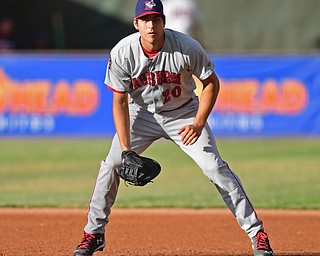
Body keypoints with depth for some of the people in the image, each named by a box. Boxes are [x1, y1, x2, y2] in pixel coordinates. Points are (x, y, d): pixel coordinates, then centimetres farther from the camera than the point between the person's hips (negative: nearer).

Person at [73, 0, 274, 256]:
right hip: (143, 113, 2)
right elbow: (120, 102, -15)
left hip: (184, 113, -2)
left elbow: (211, 83, -12)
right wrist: (125, 149, -22)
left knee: (214, 167, -13)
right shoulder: (122, 53, -23)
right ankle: (94, 234, 7)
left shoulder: (187, 47, -27)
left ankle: (257, 232, -7)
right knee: (112, 165, -9)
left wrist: (198, 125, -23)